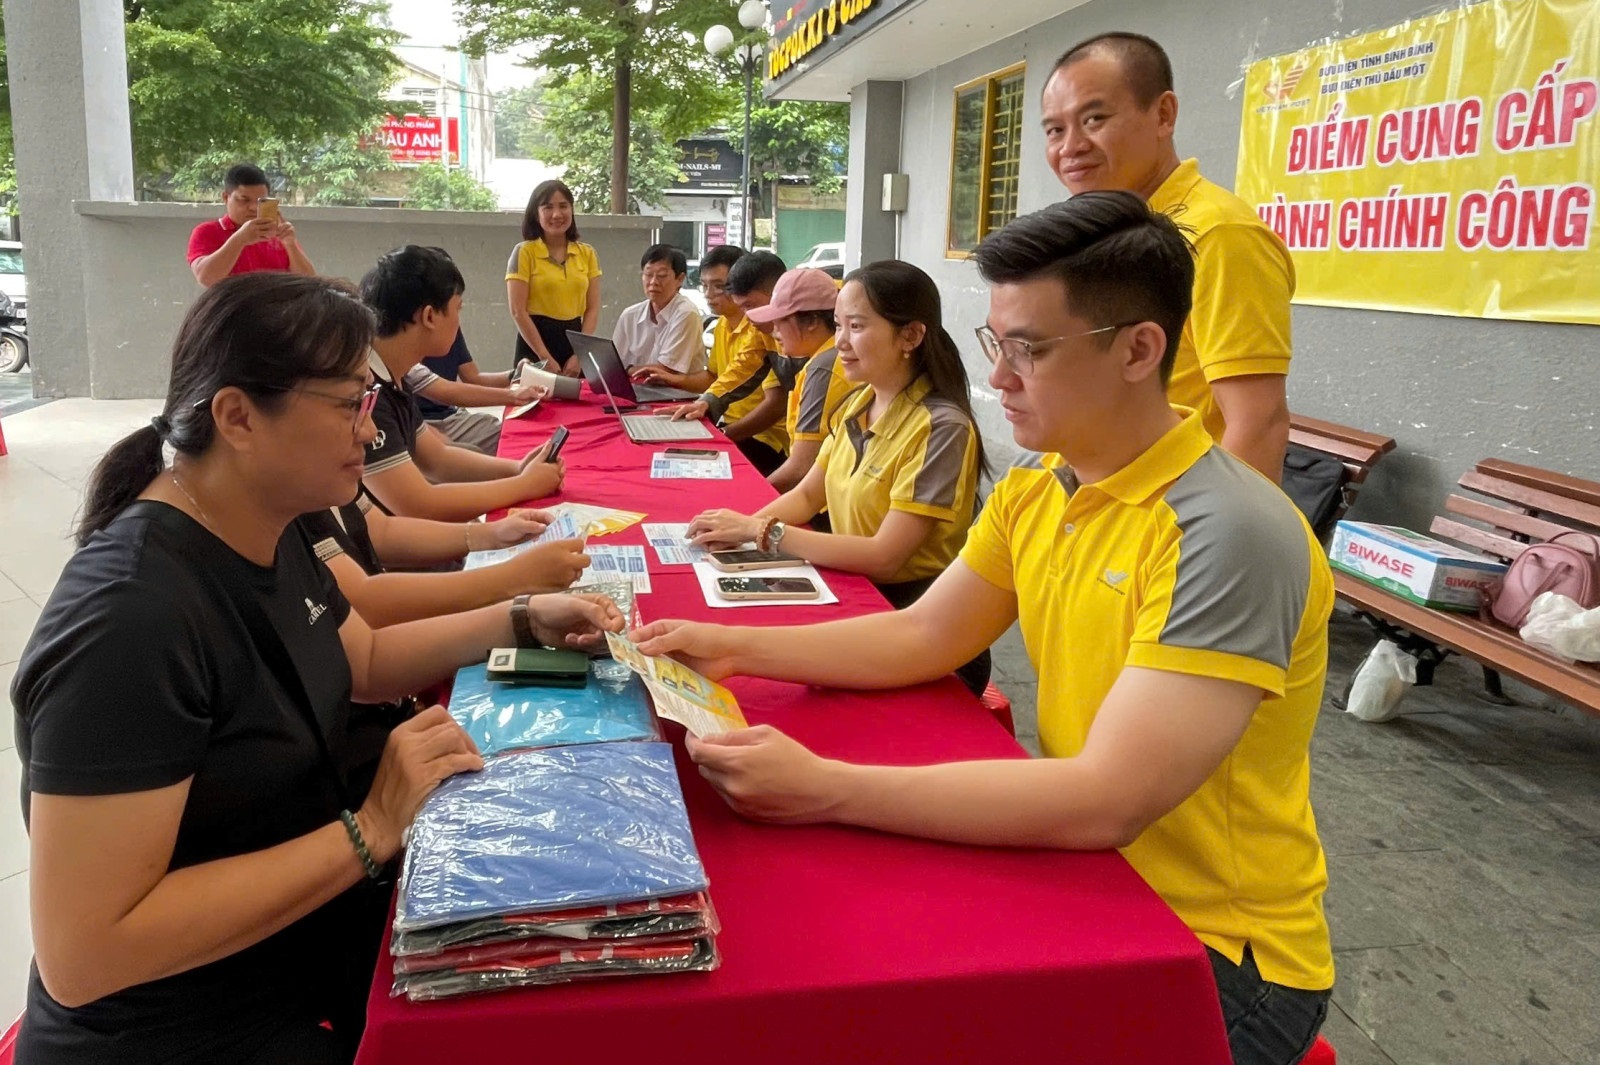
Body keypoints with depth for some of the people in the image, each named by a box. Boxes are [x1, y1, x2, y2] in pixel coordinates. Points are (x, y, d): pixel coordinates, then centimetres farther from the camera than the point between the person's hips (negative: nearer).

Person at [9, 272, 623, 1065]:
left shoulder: (263, 536, -2)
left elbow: (366, 662, 15)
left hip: (309, 948, 8)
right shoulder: (130, 620, -30)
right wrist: (370, 831, -29)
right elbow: (83, 953, -31)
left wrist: (525, 619, 3)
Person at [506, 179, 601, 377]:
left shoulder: (587, 253, 8)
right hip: (536, 341, -3)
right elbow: (518, 312, -8)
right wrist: (546, 358, -14)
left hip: (574, 337, 3)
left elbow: (593, 309, 5)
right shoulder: (524, 252, -3)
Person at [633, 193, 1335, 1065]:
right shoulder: (1035, 491, 0)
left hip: (1217, 949, -6)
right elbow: (922, 640, 6)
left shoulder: (1228, 535, -27)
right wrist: (736, 648, -6)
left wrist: (825, 789, -34)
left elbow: (1105, 801, -33)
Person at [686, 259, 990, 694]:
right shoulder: (857, 404, 5)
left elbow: (884, 556, -23)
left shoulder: (940, 428, -20)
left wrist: (763, 531, -21)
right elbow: (807, 495, 10)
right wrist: (744, 526, -10)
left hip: (915, 620, -6)